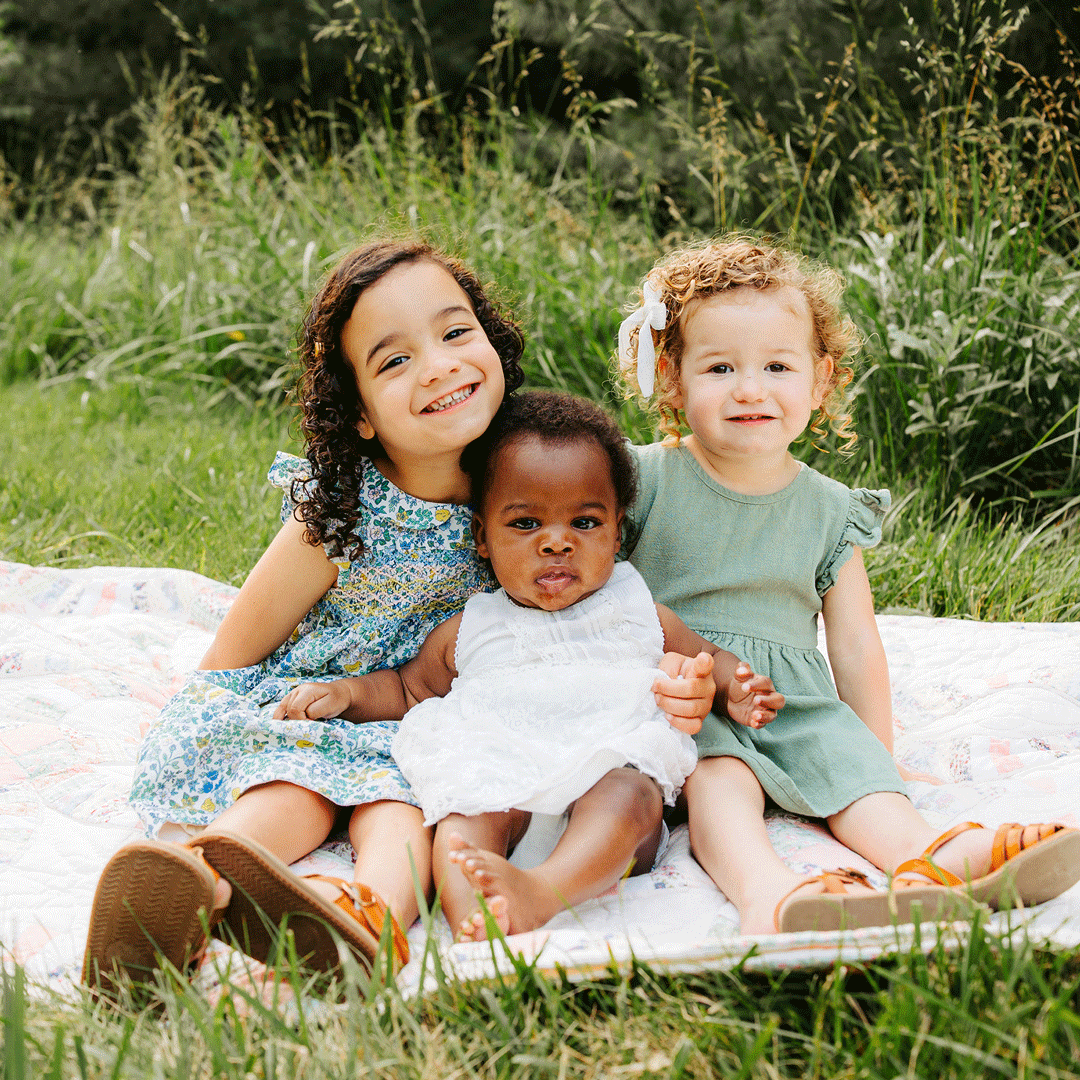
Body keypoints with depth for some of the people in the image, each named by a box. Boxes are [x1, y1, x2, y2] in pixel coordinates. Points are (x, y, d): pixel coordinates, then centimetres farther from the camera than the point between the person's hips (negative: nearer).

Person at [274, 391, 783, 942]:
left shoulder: (640, 613, 23)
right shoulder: (467, 633, 23)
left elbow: (708, 658, 34)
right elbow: (408, 688, 36)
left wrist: (736, 689, 11)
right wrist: (348, 691, 17)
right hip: (498, 768, 1)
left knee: (628, 792, -34)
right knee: (471, 805, -33)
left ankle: (541, 891, -56)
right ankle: (472, 922, -57)